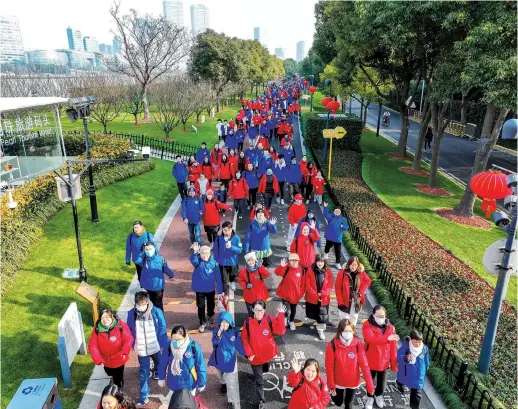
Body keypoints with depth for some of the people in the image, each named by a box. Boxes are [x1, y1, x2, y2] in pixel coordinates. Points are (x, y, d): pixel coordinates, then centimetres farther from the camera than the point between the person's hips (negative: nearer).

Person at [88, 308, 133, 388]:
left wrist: (124, 352, -38)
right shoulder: (97, 329, -18)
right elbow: (92, 345, -17)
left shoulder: (121, 326, -25)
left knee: (118, 377, 12)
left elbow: (128, 339, -23)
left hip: (119, 359, -4)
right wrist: (98, 359, -25)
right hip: (106, 360, 4)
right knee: (110, 373, 31)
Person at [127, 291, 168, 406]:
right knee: (143, 372, 5)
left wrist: (163, 345, -8)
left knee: (159, 362, 29)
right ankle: (144, 396, 18)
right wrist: (133, 345, 4)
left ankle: (158, 372, 62)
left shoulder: (156, 312, -22)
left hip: (155, 346, 1)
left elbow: (162, 329, -12)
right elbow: (130, 330, -1)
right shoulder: (131, 313, -16)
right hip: (141, 349, 0)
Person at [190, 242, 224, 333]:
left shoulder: (213, 263, -15)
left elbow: (218, 277, -10)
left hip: (210, 288, 1)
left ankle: (211, 316, 50)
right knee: (201, 306, 3)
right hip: (200, 288, -1)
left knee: (211, 303, 22)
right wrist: (195, 252, -61)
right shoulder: (198, 261, -15)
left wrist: (220, 291, -9)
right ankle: (202, 323, 22)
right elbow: (193, 260, -41)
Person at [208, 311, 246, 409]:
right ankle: (222, 384, 60)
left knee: (229, 382, -1)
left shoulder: (234, 331, -16)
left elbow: (239, 345, -7)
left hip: (229, 359, -2)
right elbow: (215, 342, -36)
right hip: (219, 358, 2)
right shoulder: (216, 331, -18)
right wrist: (220, 331, -51)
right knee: (221, 376, 28)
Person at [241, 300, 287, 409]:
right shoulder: (248, 322, -18)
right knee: (259, 380, 7)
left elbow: (281, 331, -28)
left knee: (265, 370, 32)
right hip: (255, 355, -2)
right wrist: (249, 353, -16)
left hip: (268, 353, 3)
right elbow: (244, 339, -8)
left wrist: (281, 314, -33)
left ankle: (257, 373, 67)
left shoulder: (270, 319, -17)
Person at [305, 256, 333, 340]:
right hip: (312, 298, 0)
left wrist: (322, 294, -20)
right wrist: (316, 295, -17)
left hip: (324, 299, 0)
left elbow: (330, 286, -6)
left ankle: (320, 330, 25)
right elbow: (308, 285, -11)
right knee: (313, 314, 18)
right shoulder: (310, 271, -11)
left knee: (322, 315, 5)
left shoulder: (328, 272, -7)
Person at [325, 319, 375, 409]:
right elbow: (329, 366, -14)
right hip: (338, 381, 0)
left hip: (353, 382, 1)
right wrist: (331, 385, -10)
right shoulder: (332, 345, -23)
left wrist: (370, 385, -14)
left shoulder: (358, 344, -19)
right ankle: (333, 392, 51)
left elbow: (364, 364, -15)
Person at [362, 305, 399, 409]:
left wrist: (394, 364, -1)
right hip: (371, 361, -3)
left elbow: (393, 347, -3)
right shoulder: (367, 325, -17)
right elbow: (370, 338, -37)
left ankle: (378, 395, 51)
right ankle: (370, 397, 46)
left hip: (384, 361, 3)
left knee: (382, 382, 20)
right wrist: (387, 338, -41)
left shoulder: (390, 327, -6)